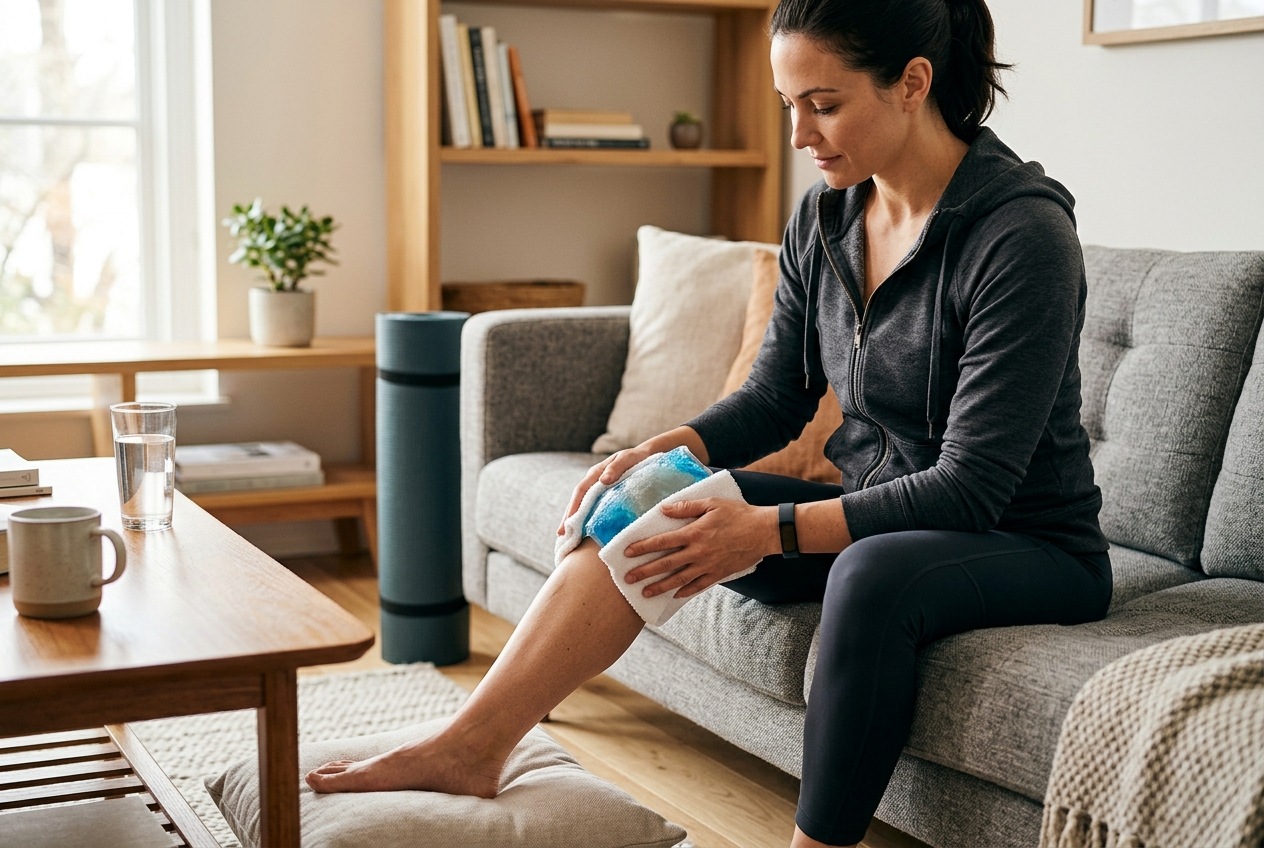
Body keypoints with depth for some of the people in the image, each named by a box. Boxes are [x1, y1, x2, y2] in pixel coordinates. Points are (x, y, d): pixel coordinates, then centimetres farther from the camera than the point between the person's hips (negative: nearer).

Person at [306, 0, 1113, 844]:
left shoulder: (1022, 234, -22)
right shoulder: (824, 219, 0)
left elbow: (972, 485, -24)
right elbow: (775, 399, 9)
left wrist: (769, 530, -28)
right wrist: (664, 451, -10)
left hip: (1031, 548, -6)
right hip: (875, 518, 7)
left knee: (875, 570, -39)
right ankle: (469, 751, -13)